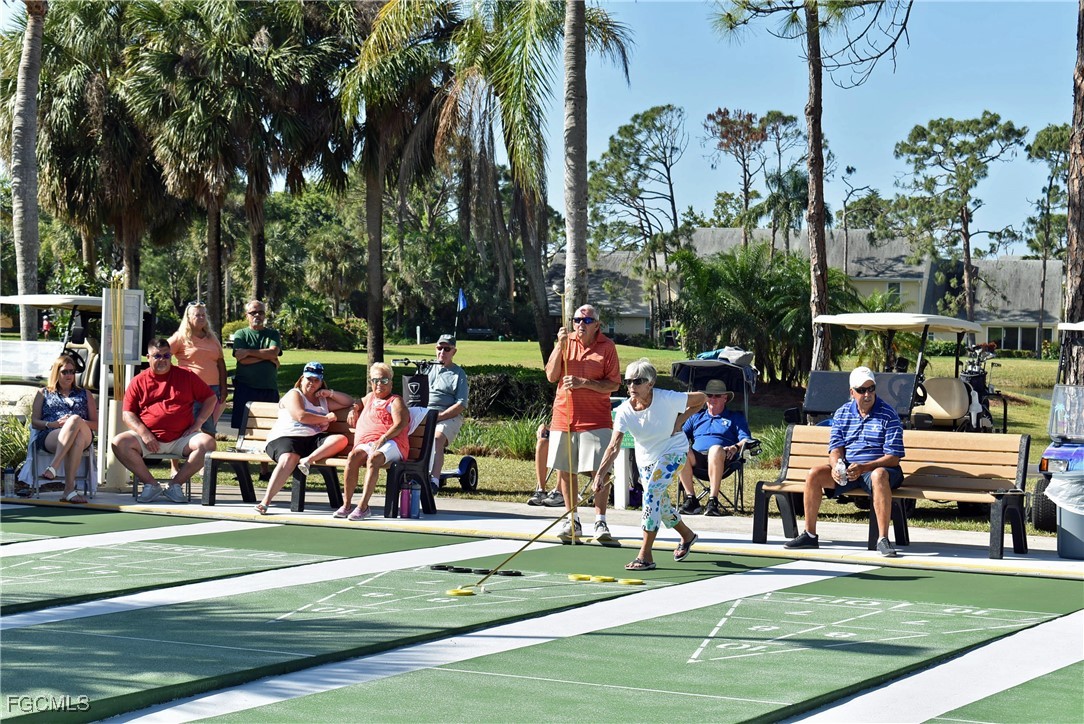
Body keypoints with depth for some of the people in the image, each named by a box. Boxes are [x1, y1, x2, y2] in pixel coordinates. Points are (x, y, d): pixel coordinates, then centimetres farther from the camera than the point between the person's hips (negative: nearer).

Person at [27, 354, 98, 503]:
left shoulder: (85, 394, 31)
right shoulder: (43, 393, 28)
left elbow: (96, 424, 20)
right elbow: (34, 422, 16)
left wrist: (77, 422, -3)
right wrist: (54, 424, -5)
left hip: (84, 435, 1)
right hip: (49, 436, -1)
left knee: (75, 419, -40)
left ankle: (52, 468, -50)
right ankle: (69, 490, -54)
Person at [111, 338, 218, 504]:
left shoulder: (186, 376, 10)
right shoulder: (139, 381, 9)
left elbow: (211, 398, 14)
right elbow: (127, 414, 6)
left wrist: (197, 423, 1)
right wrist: (144, 433, -11)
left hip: (181, 438, 0)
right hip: (148, 439, 0)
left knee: (207, 443, -28)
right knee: (119, 442, -25)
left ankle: (176, 484, -13)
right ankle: (151, 484, -13)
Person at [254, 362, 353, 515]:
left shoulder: (323, 400, 31)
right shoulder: (294, 394, 11)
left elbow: (349, 402, 32)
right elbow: (301, 416, -7)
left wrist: (331, 393, 18)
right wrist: (326, 419, 2)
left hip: (313, 440, 6)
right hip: (286, 437, -6)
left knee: (341, 439, -21)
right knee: (289, 459, -39)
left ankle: (308, 460, -36)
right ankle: (265, 501, -45)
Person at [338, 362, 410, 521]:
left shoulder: (395, 401, 12)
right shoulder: (370, 398, 32)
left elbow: (400, 424, -5)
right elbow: (359, 403, 56)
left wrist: (382, 439, -19)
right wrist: (354, 409, 30)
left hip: (390, 444, -5)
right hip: (365, 444, 5)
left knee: (373, 458, -38)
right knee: (353, 456, -30)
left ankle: (363, 506, -44)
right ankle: (346, 505, -32)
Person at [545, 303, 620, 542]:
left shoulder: (607, 346, -3)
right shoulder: (566, 341, 6)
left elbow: (613, 384, -6)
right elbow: (551, 376, -1)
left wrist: (584, 383, -18)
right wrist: (560, 346, -11)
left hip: (595, 419, -3)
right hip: (563, 415, 3)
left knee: (599, 471, -7)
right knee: (564, 470, 6)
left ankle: (600, 522, 1)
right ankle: (572, 521, 16)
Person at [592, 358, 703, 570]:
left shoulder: (668, 399, -27)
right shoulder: (624, 411, -20)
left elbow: (700, 398, -10)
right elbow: (614, 447, -27)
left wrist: (680, 420, -17)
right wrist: (600, 474, -39)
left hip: (673, 451, -5)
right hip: (646, 458, 5)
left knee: (652, 492, -23)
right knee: (660, 502, 14)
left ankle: (645, 556, -21)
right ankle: (687, 536, 46)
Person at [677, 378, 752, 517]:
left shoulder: (735, 418, 25)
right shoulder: (696, 417, 34)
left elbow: (746, 439, 11)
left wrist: (736, 447, -11)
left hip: (723, 459, -2)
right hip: (697, 456, 2)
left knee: (715, 449, -42)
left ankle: (713, 501, -42)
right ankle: (691, 499, -32)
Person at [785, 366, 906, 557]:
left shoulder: (888, 415, -5)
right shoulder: (842, 414, 9)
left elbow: (893, 458, -12)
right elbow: (835, 448, 4)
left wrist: (864, 467, -25)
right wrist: (836, 467, -20)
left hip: (878, 468, -5)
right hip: (846, 470, 5)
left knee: (879, 475, -40)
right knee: (814, 474, -17)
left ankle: (883, 539, -39)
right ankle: (810, 535, -8)